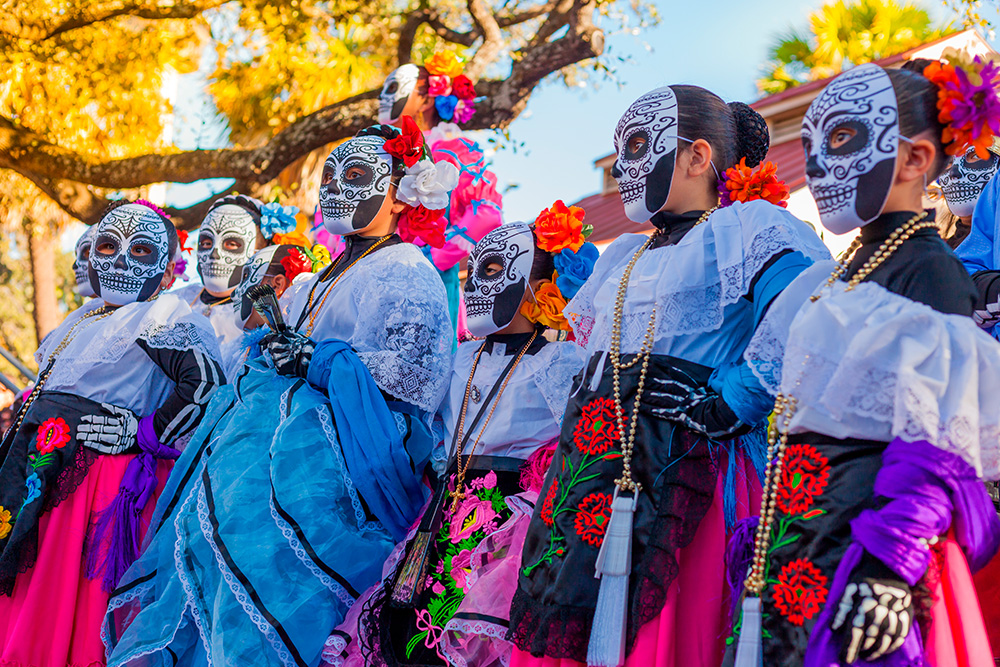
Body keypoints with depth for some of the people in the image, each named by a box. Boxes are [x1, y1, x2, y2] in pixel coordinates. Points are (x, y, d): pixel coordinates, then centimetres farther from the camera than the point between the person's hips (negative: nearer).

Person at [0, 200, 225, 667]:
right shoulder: (84, 317, 21)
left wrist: (143, 435, -16)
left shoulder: (165, 314, -6)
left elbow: (206, 386, -20)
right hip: (40, 473, 8)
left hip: (98, 479, -8)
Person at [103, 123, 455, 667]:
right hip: (288, 414, 7)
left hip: (361, 436, -7)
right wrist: (272, 339, 7)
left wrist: (318, 358, -11)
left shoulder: (409, 271, 4)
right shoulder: (313, 287, 28)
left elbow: (419, 375, -10)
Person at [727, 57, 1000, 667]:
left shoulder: (932, 272, -7)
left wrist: (891, 564, -25)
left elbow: (935, 439, -17)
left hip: (863, 524, -8)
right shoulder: (828, 281, 18)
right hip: (793, 533, 8)